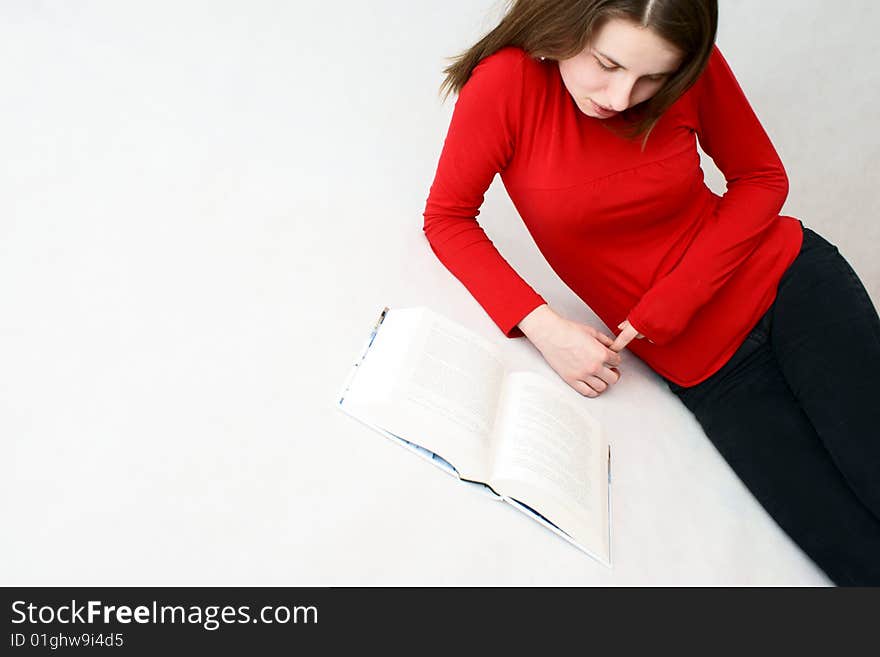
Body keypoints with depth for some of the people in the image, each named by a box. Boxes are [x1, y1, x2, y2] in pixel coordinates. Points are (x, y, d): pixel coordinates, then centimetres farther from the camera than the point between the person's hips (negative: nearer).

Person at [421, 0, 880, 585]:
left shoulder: (694, 65, -10)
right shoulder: (508, 83, -16)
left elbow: (762, 178, 1)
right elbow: (447, 217, -8)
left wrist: (672, 302, -12)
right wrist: (542, 325, -20)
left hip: (787, 279, 2)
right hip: (703, 369, -1)